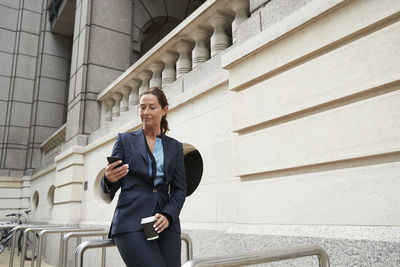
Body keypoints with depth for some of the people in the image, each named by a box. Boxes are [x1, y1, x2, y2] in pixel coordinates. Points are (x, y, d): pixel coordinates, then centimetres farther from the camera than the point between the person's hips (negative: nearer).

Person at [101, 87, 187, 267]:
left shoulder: (175, 147, 14)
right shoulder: (125, 140, 9)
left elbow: (180, 189, 9)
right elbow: (108, 190, 5)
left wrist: (168, 215, -8)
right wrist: (109, 179, -17)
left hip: (165, 224, 3)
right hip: (131, 223, -2)